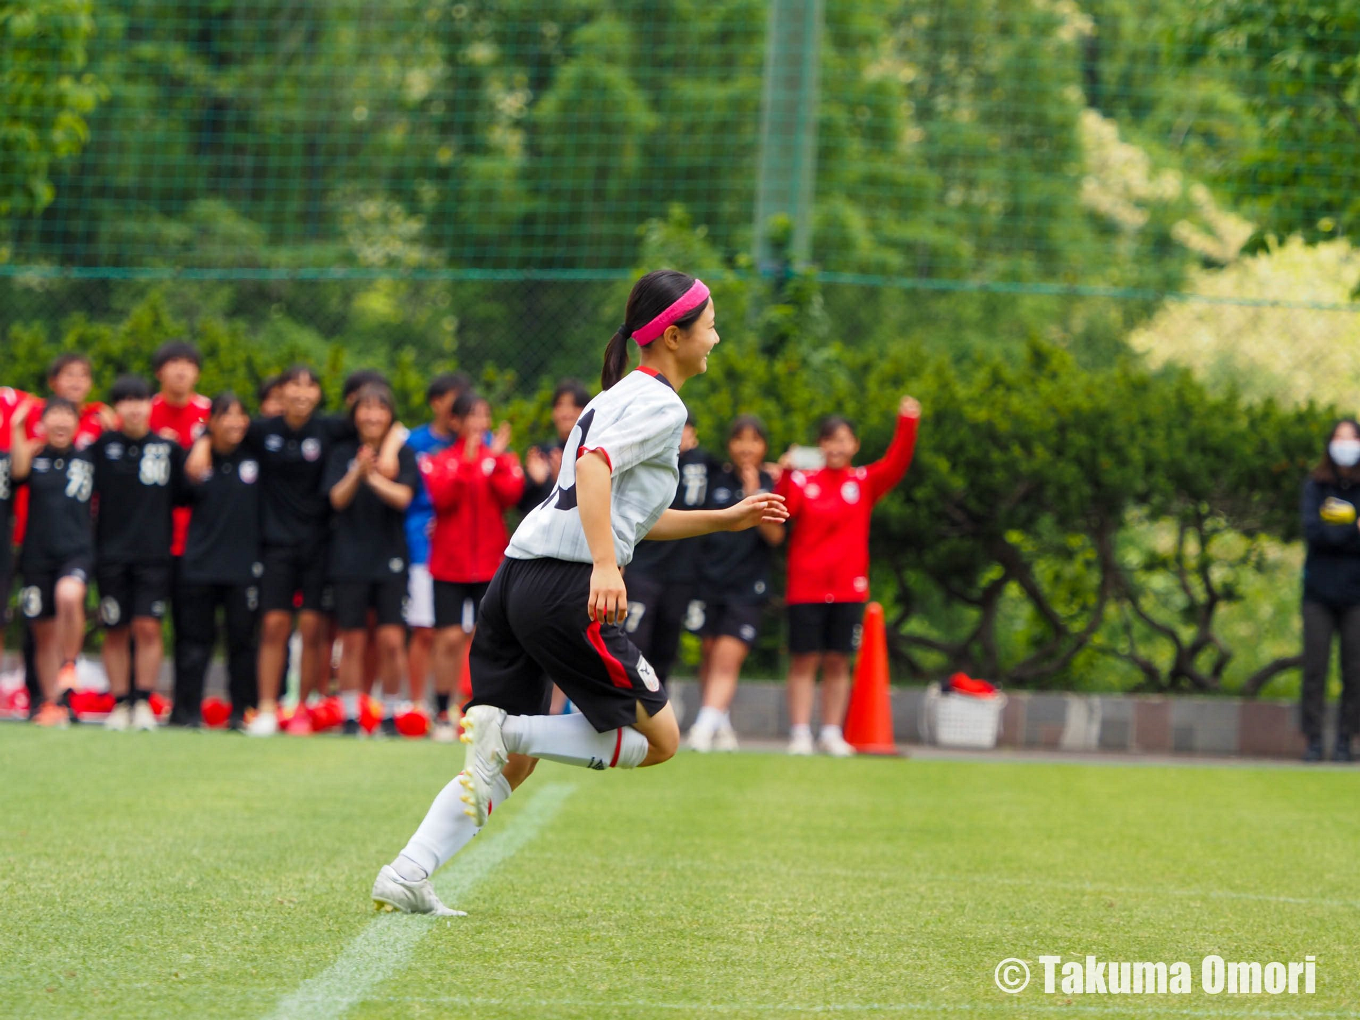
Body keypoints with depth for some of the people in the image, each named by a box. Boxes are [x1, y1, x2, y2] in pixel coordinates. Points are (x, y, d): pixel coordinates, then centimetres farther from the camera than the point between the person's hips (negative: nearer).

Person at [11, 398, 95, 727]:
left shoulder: (86, 459, 10)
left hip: (77, 550, -1)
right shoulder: (36, 456, 7)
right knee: (44, 632, 4)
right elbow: (19, 471, -15)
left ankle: (69, 664, -12)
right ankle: (51, 702, 16)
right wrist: (17, 429, -17)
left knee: (68, 595, -33)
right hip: (38, 553, 1)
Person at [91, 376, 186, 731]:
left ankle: (144, 703, -4)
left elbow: (181, 495, 14)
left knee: (148, 626, -10)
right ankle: (120, 704, 10)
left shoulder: (168, 447, 5)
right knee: (116, 632, 3)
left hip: (154, 553, 0)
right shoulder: (102, 446, 3)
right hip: (112, 552, 0)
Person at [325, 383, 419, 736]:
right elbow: (338, 498, -7)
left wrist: (374, 477, -26)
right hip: (350, 559, 0)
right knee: (353, 641, 0)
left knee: (391, 640, -6)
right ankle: (351, 716, 5)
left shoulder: (403, 454, 4)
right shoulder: (343, 453, 5)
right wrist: (358, 471, -24)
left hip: (390, 561, 0)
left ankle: (390, 714, 5)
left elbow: (403, 496, -10)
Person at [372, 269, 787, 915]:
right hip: (567, 590, -9)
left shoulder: (622, 396, 26)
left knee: (511, 765, 11)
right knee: (658, 737, 2)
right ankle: (504, 730, -13)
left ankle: (406, 875, -3)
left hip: (517, 577, 9)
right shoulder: (659, 404, -4)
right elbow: (594, 468, -22)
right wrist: (605, 567, -32)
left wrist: (726, 519, 36)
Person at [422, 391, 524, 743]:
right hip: (449, 564, -1)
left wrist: (495, 458, -14)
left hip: (491, 564, 1)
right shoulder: (439, 461, 5)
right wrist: (466, 461, -19)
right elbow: (442, 497, -13)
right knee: (450, 638, -6)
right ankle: (442, 714, 2)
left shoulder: (503, 459, 8)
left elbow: (511, 493, -9)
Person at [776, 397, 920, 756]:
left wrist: (907, 425, -21)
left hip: (848, 588, 1)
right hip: (806, 587, -1)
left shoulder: (864, 482, 7)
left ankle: (832, 733, 11)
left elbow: (896, 464, -8)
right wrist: (785, 476, -29)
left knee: (838, 661, 5)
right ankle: (800, 733, 2)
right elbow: (784, 509, -13)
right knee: (804, 660, 0)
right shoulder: (804, 481, 2)